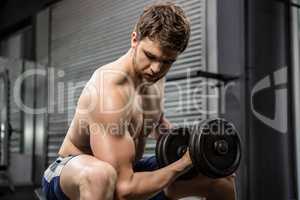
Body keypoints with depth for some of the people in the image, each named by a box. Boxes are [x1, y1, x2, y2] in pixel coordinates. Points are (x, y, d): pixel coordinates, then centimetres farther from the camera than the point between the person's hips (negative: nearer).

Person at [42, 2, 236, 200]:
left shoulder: (153, 75, -6)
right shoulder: (108, 90, -32)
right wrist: (184, 164, -24)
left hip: (126, 170, 8)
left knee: (223, 179, 6)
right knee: (100, 174, -47)